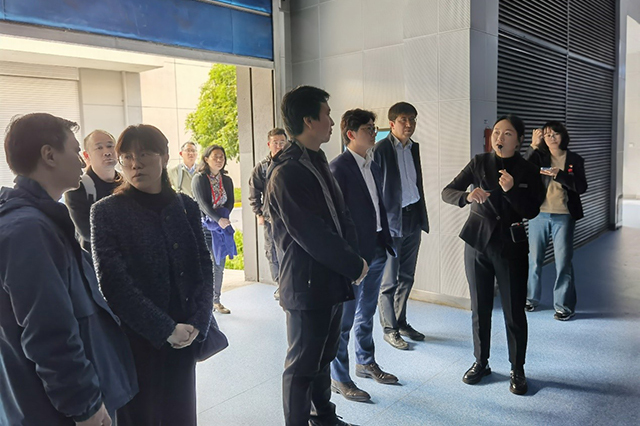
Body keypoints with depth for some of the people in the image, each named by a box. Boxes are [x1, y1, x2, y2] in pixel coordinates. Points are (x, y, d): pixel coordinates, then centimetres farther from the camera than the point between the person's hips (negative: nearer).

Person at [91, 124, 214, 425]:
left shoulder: (186, 207, 3)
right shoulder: (106, 212, -8)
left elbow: (204, 268, 2)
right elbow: (114, 284, -13)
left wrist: (198, 323, -11)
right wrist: (166, 329, -16)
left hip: (184, 340, 3)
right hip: (135, 341, -3)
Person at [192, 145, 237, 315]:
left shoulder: (227, 180, 11)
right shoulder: (199, 179, -5)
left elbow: (230, 202, 7)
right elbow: (202, 203, -16)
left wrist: (223, 219, -11)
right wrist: (218, 219, -27)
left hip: (221, 227, 5)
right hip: (203, 227, -5)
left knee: (219, 265, 7)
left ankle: (216, 301, 17)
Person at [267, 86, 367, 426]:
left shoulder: (318, 162, 11)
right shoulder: (286, 174, -19)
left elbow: (340, 215, 12)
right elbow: (312, 236, -22)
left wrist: (352, 255, -4)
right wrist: (354, 266, -12)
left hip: (332, 280, 9)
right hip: (306, 286, -9)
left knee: (323, 356, 23)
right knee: (302, 365, 7)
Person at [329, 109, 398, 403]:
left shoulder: (374, 166, 11)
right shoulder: (338, 168, -14)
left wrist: (387, 241, 11)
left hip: (376, 251, 8)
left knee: (367, 312, 22)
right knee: (345, 318, 4)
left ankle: (366, 363, 39)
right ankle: (339, 378, 18)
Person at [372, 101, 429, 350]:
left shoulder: (414, 148, 11)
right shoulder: (380, 149, -10)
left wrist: (422, 216, 14)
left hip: (413, 219, 7)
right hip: (392, 221, -7)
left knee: (406, 277, 15)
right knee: (389, 281, 3)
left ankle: (401, 322, 29)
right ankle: (389, 329, 16)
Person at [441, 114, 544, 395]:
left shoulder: (527, 171, -1)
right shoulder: (479, 163, 0)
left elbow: (532, 211, -7)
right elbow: (447, 192, -8)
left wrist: (511, 190, -24)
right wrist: (467, 196, -30)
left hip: (510, 245, -1)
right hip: (478, 242, 1)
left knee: (514, 311, 4)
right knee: (480, 308, 11)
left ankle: (517, 370, 21)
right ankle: (480, 362, 28)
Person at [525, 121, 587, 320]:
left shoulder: (575, 160, 4)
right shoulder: (540, 157, 5)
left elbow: (581, 187, -6)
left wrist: (559, 175, -20)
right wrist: (533, 146, -24)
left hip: (563, 217, -1)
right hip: (539, 215, 1)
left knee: (563, 261, -1)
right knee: (534, 259, 9)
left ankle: (564, 305, 10)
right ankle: (531, 298, 25)